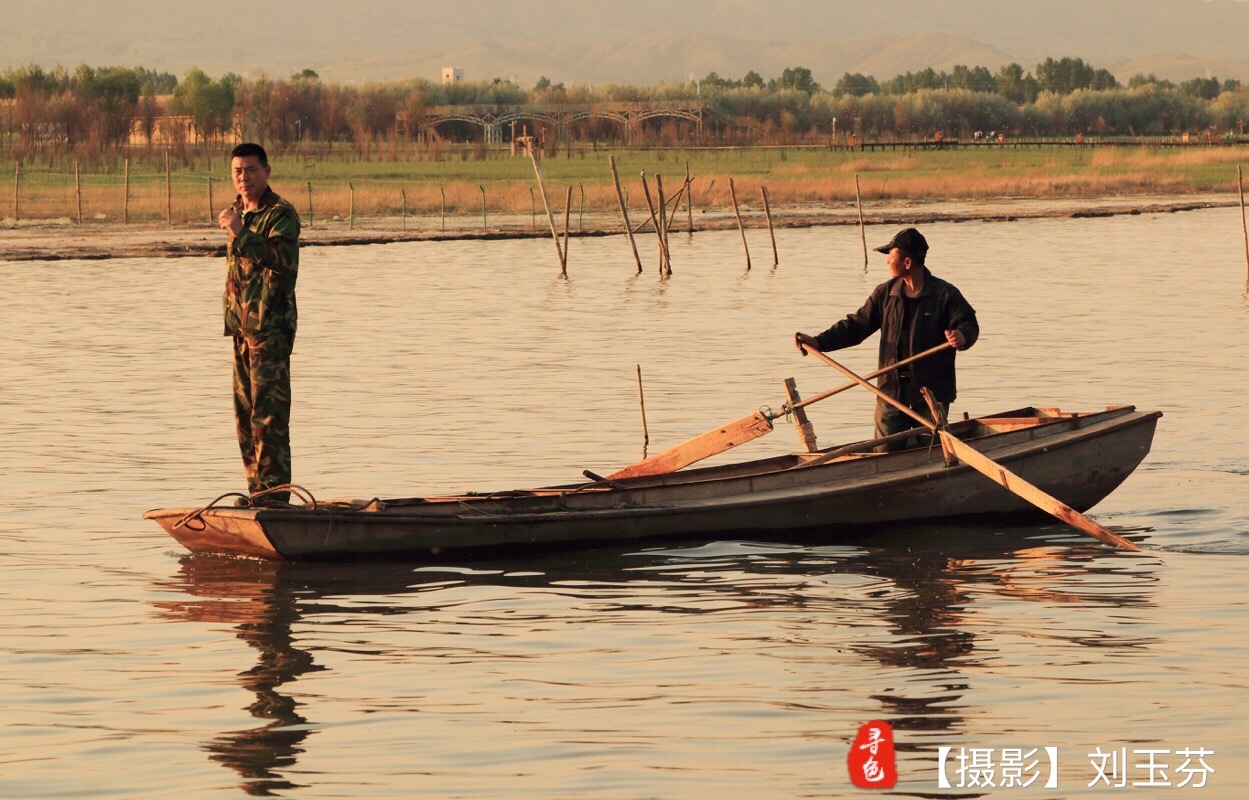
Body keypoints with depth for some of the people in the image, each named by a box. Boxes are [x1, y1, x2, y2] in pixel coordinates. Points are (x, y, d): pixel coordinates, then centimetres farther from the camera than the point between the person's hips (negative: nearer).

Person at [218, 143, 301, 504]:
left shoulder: (281, 214, -10)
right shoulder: (238, 211, 18)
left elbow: (283, 259, -26)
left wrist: (241, 233, -30)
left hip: (270, 324, -9)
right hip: (243, 324, 9)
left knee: (268, 409, -12)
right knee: (244, 408, 11)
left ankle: (273, 491, -12)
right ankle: (258, 490, 18)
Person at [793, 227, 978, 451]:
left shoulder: (945, 294, -6)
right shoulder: (885, 294, 8)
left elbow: (969, 324, -9)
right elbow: (857, 325, 10)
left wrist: (962, 336, -34)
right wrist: (818, 342, 0)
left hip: (932, 394, -4)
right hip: (892, 393, 4)